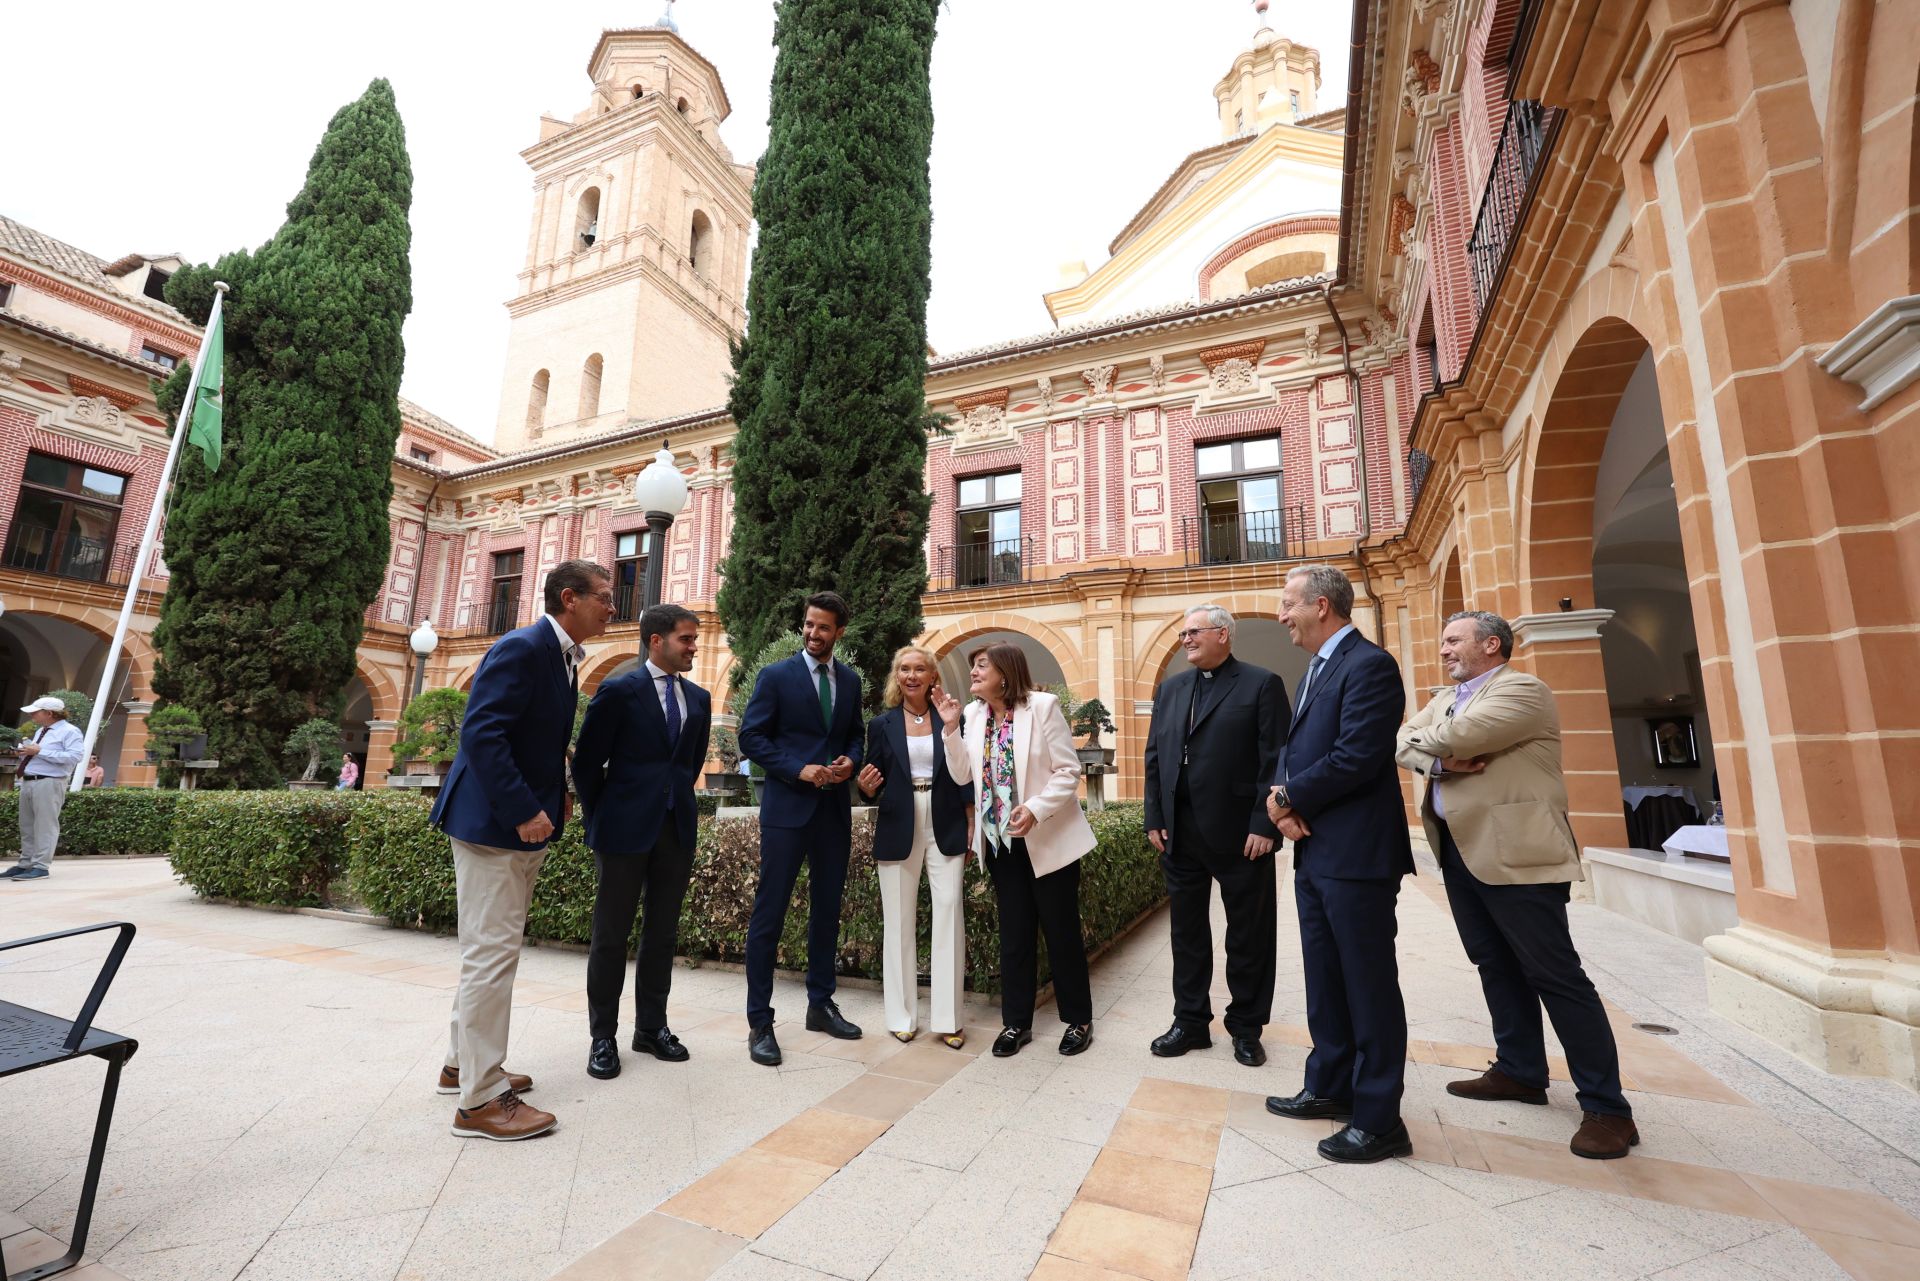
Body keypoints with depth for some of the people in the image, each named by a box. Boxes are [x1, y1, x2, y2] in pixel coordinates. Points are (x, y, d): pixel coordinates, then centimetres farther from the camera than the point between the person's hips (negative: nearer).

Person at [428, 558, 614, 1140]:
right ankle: (481, 1098, 10)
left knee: (491, 949, 20)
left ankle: (463, 1064, 36)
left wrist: (558, 792, 7)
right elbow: (480, 732, -25)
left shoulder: (564, 657, 11)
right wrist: (522, 811, -25)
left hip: (524, 826, 10)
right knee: (492, 952, -2)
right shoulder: (520, 648, -18)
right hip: (493, 823, -10)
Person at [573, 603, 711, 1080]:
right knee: (611, 935, 7)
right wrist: (601, 819, 3)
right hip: (626, 827, -4)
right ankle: (603, 1037, 20)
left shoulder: (699, 699, 7)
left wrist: (677, 802, 15)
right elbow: (586, 762, -2)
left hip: (677, 828, 5)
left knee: (663, 933, 12)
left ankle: (651, 1027, 25)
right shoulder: (619, 691, -7)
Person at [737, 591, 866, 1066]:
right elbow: (751, 736, -7)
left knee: (827, 910, 13)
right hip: (787, 807, -4)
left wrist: (850, 761, -6)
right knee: (769, 912, 0)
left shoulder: (850, 680, 9)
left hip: (835, 809, 5)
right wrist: (798, 769, -16)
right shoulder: (775, 676, -4)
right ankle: (759, 1021, 12)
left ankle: (820, 1004, 29)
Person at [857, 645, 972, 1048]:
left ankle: (948, 1018, 8)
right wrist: (866, 785, -17)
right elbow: (873, 788, 6)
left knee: (949, 917, -3)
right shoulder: (881, 724, 5)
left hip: (945, 830, 0)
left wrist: (971, 830, 0)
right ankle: (901, 1015, 20)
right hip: (897, 832, 1)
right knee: (899, 922, 6)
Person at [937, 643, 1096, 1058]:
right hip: (1000, 841, 5)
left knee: (1061, 931, 9)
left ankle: (1078, 1020, 27)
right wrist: (950, 728, -10)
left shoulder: (1043, 706, -13)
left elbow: (1069, 771, -13)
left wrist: (1036, 809, -25)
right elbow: (963, 775, 1)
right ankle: (1016, 1021, 28)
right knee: (1013, 934, 14)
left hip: (1048, 839, -4)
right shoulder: (974, 714, 3)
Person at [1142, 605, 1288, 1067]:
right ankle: (1191, 1021, 28)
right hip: (1180, 833, 5)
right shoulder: (1170, 688, 11)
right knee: (1186, 930, 13)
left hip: (1239, 833, -4)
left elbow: (1276, 760, -9)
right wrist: (1154, 819, 5)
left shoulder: (1261, 684, -4)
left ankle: (1246, 1028, 28)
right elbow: (1155, 757, 10)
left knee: (1248, 936, 11)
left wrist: (1264, 825, -14)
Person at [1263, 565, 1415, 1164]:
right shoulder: (1316, 669, 16)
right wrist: (1282, 799, -4)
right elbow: (1294, 749, 15)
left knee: (1369, 985, 4)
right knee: (1325, 981, 19)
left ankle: (1378, 1120, 18)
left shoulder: (1369, 664, -14)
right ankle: (1330, 1088, 34)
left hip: (1355, 855, -9)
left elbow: (1355, 758, -23)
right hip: (1315, 851, 9)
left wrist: (1290, 798, -11)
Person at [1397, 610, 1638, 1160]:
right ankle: (1519, 1070, 29)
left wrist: (1427, 740, -2)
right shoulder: (1444, 697, 17)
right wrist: (1440, 760, -13)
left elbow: (1456, 735, -23)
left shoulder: (1523, 689, -10)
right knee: (1496, 966, 16)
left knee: (1556, 975, -2)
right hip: (1459, 853, 8)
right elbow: (1402, 741, 6)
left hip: (1516, 854, -8)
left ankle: (1607, 1108, 9)